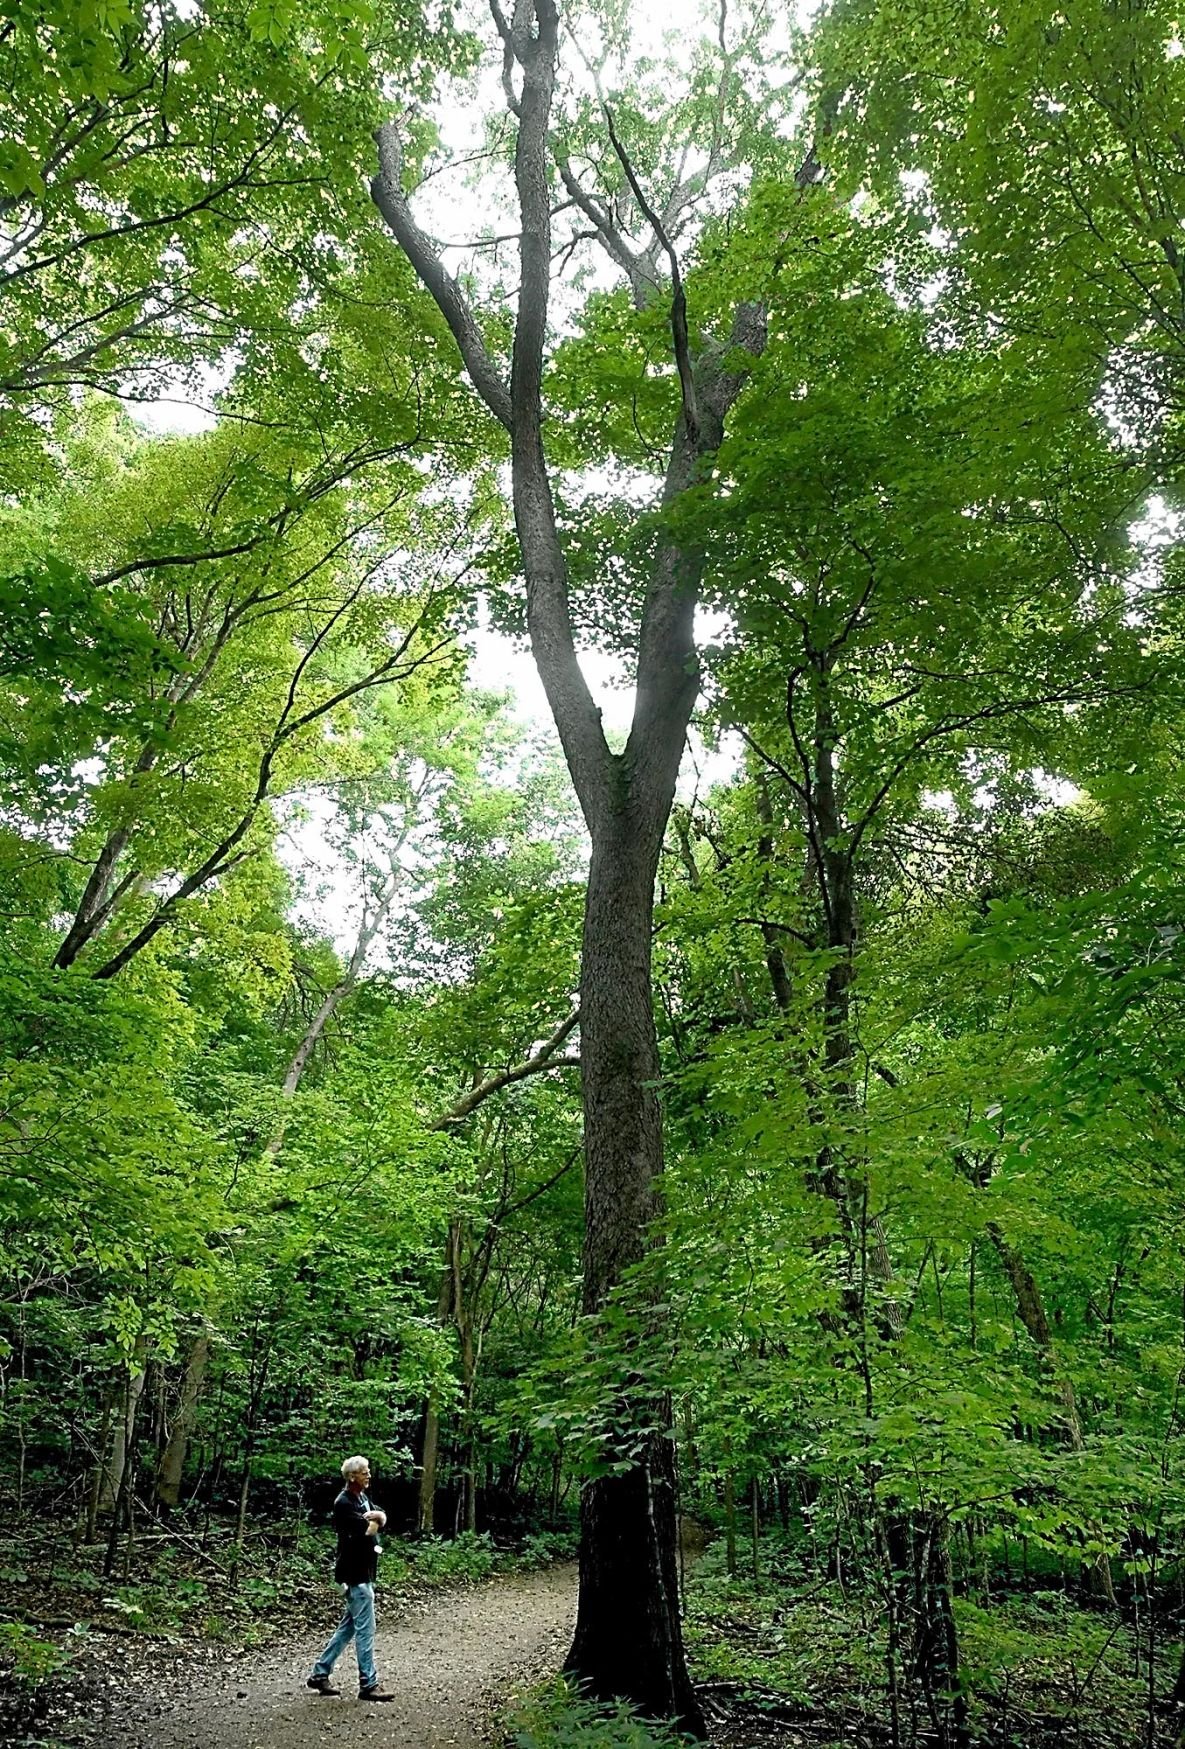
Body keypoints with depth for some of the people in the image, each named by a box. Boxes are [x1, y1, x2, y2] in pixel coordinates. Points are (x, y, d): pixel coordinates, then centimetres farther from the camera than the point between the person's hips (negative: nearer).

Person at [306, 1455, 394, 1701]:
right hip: (355, 1575, -9)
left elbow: (382, 1519, 3)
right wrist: (374, 1521, -2)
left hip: (364, 1573, 9)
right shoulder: (343, 1503, -17)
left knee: (348, 1627, 15)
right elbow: (368, 1530, -22)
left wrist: (375, 1517, -17)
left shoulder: (362, 1498, 12)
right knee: (365, 1630, -4)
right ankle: (368, 1685, 2)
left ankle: (320, 1674, 23)